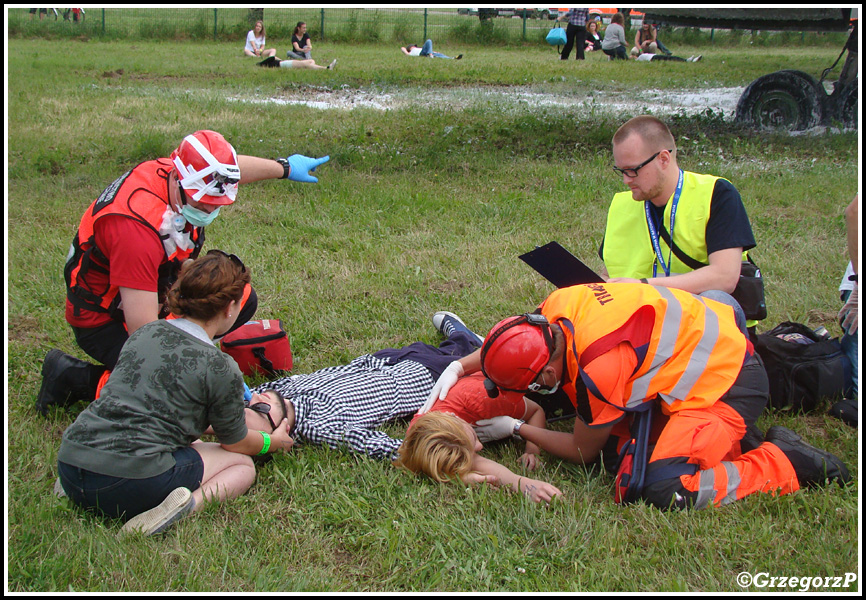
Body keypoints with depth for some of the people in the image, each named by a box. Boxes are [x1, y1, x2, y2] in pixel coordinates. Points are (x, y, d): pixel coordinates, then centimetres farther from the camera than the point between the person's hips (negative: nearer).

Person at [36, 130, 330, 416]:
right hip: (105, 319, -8)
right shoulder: (138, 229, -39)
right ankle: (71, 376, -3)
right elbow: (144, 331, -38)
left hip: (154, 292, 9)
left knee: (241, 299, 4)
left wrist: (285, 167, 27)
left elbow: (233, 167, 11)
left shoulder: (178, 173, -16)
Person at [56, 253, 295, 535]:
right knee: (243, 464, 15)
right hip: (130, 484, -7)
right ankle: (193, 503, -13)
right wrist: (272, 441, 33)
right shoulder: (220, 368, -6)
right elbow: (236, 442, 11)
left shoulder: (145, 332, 13)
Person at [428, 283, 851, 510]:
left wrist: (516, 428, -2)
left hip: (727, 384, -9)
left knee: (665, 490, -22)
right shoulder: (558, 307, -10)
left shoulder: (600, 366, -31)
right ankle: (729, 443, 10)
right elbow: (511, 344, 17)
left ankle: (787, 463, -7)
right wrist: (459, 367, 5)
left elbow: (583, 453, -11)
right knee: (615, 443, 3)